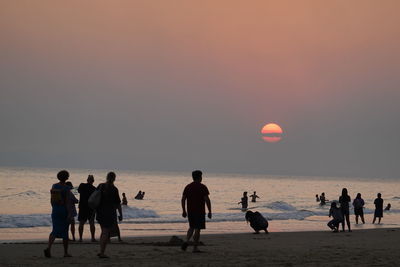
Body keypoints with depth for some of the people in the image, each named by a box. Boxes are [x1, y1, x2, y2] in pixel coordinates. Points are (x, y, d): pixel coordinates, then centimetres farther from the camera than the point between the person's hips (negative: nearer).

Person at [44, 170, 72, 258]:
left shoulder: (54, 186, 4)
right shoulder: (66, 188, -12)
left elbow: (51, 199, 8)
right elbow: (67, 201, -16)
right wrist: (69, 213, -12)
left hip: (55, 210, 4)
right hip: (64, 210, -4)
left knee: (55, 231, 5)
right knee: (65, 232, 8)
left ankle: (48, 248, -19)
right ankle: (66, 252, 16)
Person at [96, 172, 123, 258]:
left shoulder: (100, 186, 1)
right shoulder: (114, 189, -14)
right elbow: (118, 203, -11)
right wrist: (120, 214, -1)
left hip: (100, 212, 6)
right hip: (109, 213, -6)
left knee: (104, 231, 18)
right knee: (106, 232, 1)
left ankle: (101, 251, 17)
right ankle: (102, 252, -2)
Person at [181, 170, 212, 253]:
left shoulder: (187, 187, 6)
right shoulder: (202, 187, -7)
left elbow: (183, 199, 5)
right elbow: (207, 200, -13)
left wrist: (184, 211, 11)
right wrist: (209, 211, -7)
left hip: (190, 211, 4)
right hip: (200, 212, -4)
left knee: (192, 227, 20)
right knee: (197, 229, 1)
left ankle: (187, 241, -2)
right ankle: (195, 247, 1)